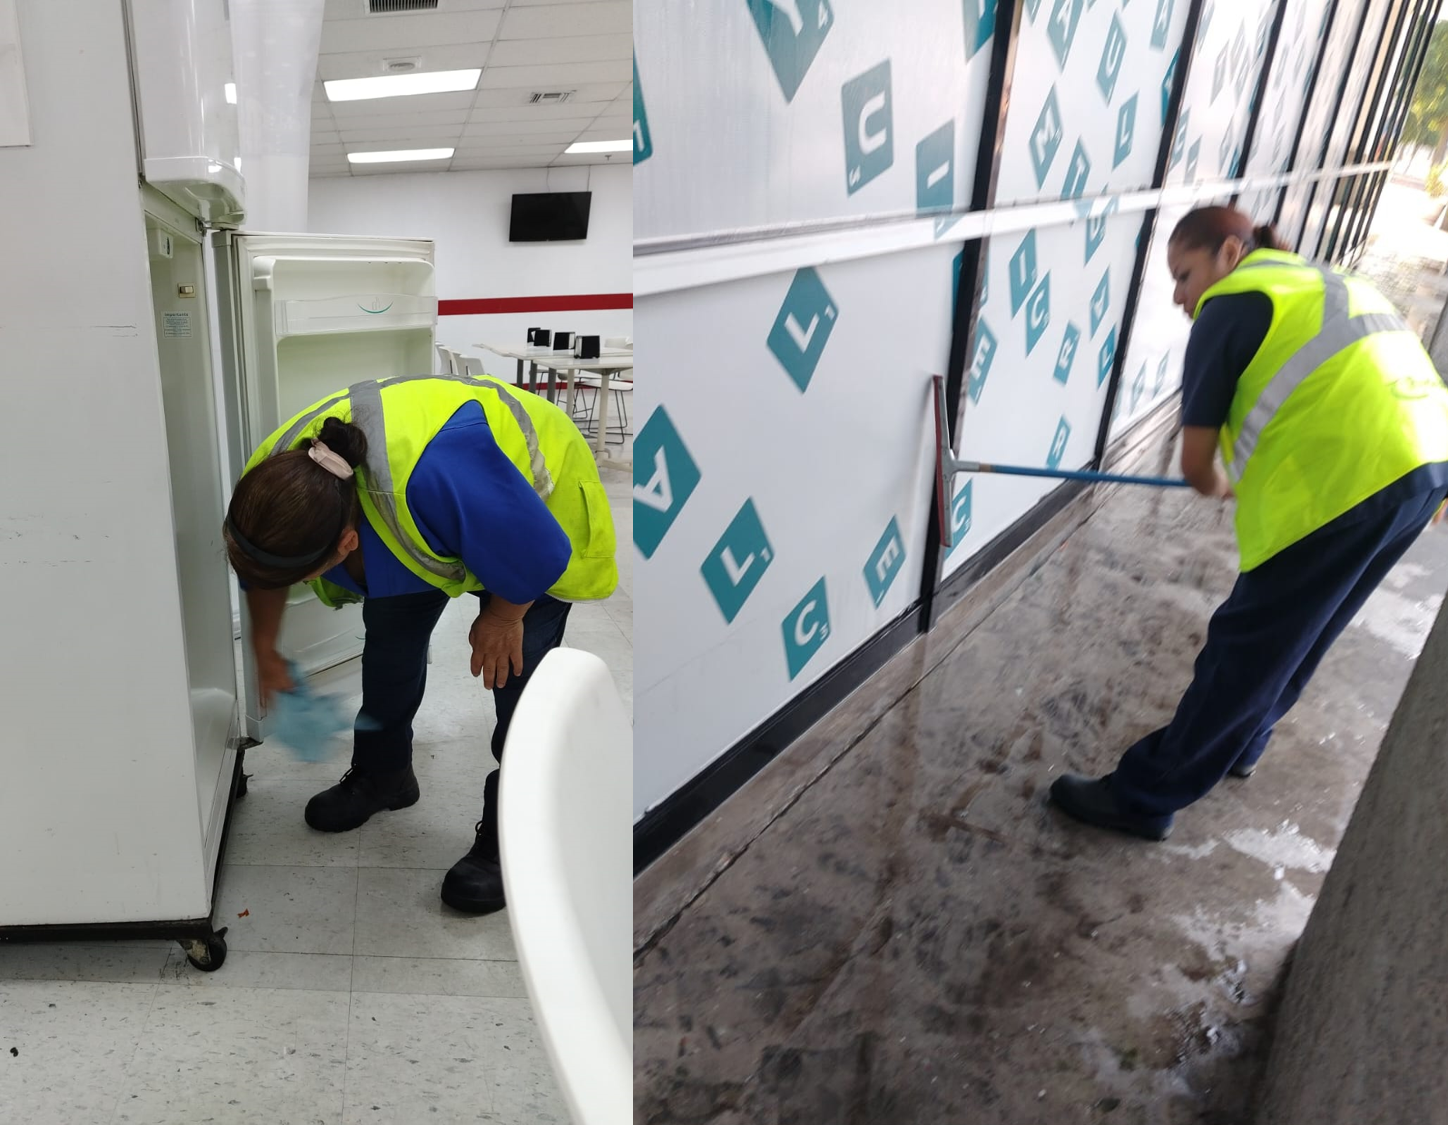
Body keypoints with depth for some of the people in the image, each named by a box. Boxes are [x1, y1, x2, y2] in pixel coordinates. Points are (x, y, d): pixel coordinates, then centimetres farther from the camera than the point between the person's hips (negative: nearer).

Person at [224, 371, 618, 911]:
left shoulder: (430, 478, -50)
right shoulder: (270, 481, -25)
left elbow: (535, 552, -32)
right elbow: (262, 574, 1)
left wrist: (503, 616, -15)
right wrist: (265, 651, 13)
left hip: (535, 506, -6)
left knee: (515, 669, -10)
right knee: (390, 637, 10)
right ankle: (382, 774, 35)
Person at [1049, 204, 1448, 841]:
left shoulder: (1234, 302, 2)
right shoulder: (1327, 284, 27)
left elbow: (1196, 460, 3)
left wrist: (1219, 489, 24)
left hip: (1344, 483, -9)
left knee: (1245, 651, -1)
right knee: (1295, 637, 24)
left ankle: (1143, 798, 10)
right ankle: (1239, 743, 43)